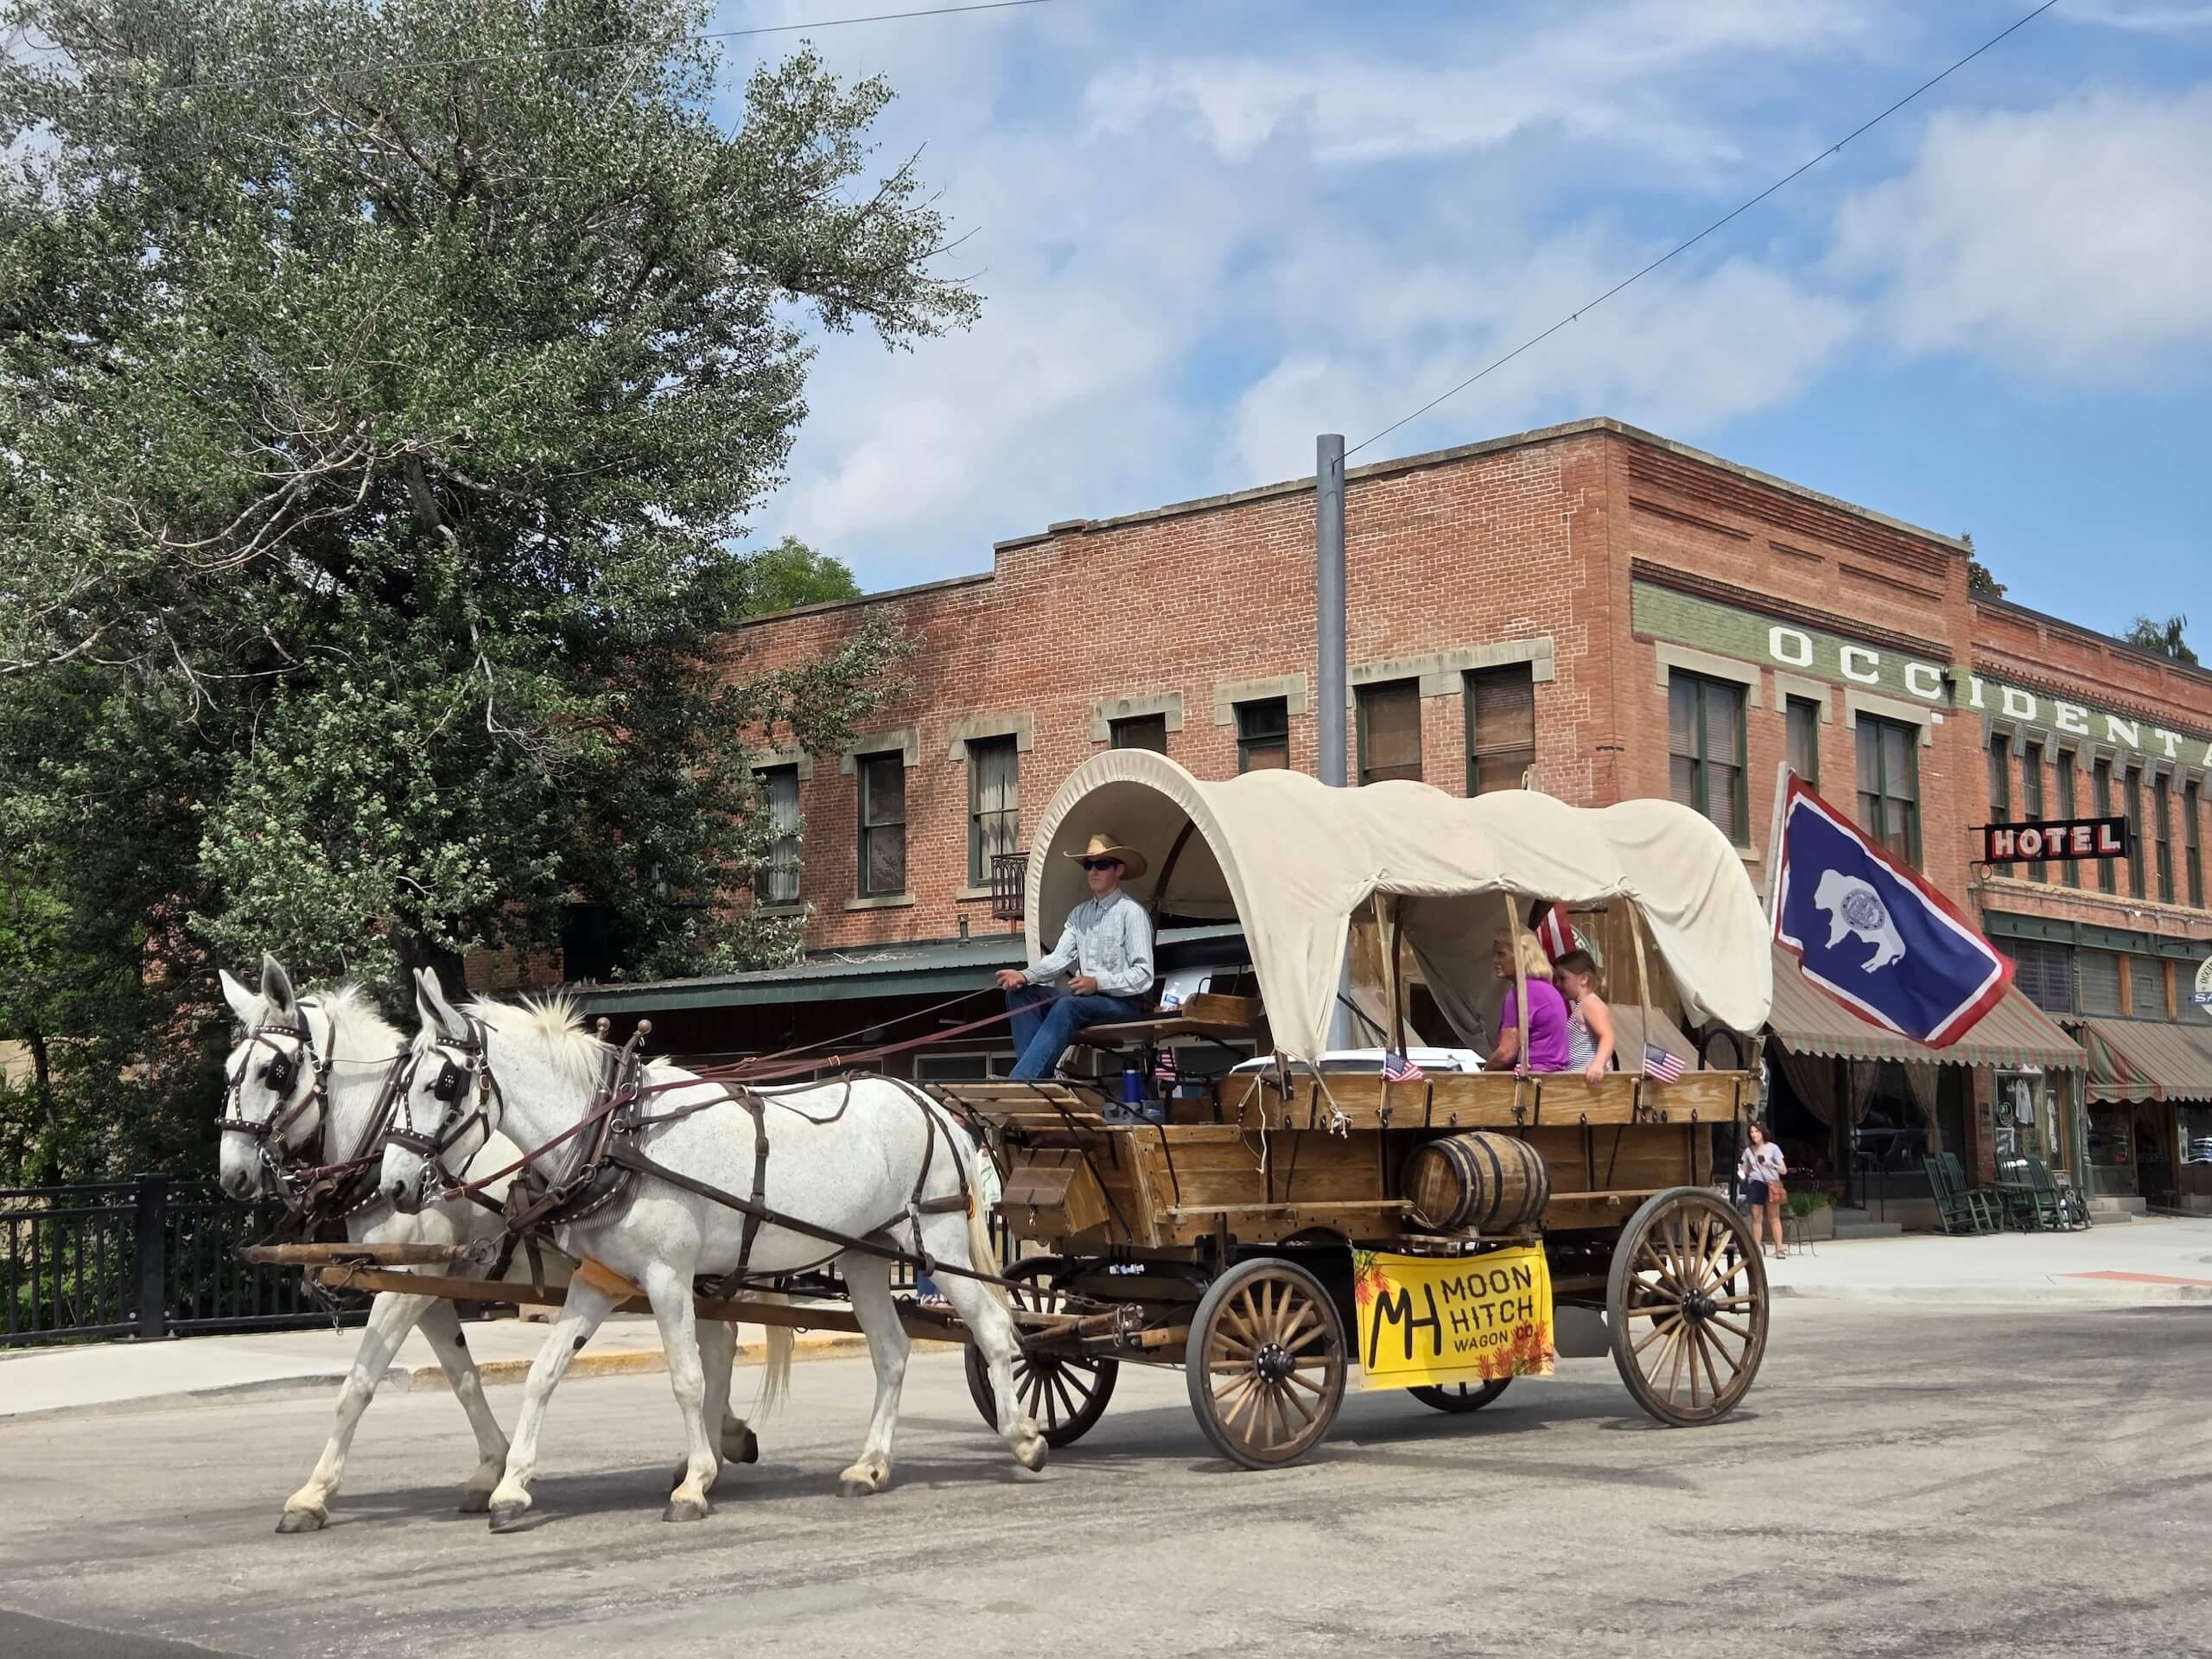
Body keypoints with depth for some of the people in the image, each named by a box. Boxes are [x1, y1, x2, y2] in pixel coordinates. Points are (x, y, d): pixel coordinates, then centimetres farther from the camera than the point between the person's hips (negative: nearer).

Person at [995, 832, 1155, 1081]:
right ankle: (1035, 1075, -24)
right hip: (1085, 998, 7)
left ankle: (1017, 1082, -41)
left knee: (1068, 1005, -35)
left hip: (1123, 1002, -7)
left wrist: (1098, 983, -24)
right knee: (1021, 993, -11)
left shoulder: (1132, 913, -7)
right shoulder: (1079, 914, 15)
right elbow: (1059, 958, 4)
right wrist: (1024, 975, -14)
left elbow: (1143, 976, -13)